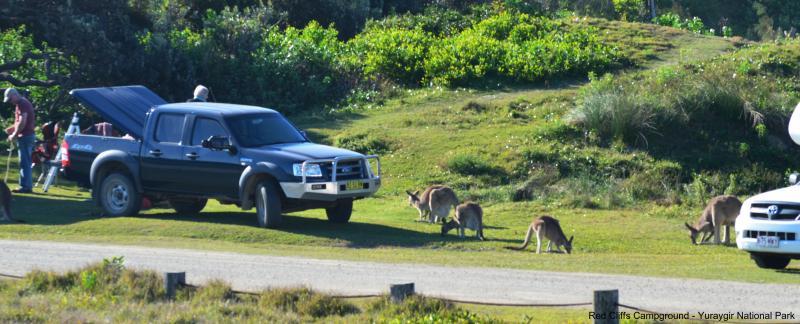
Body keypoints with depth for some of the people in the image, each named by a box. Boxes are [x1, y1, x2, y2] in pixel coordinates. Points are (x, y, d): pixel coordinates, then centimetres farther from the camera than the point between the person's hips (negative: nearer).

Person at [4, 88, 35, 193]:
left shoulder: (22, 104, -15)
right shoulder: (24, 103, 16)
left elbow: (22, 122, -22)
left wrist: (14, 135, -13)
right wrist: (13, 128, 16)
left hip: (25, 137, -10)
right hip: (28, 135, 10)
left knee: (24, 162, -8)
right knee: (26, 163, 12)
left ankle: (25, 186, -9)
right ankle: (27, 186, 16)